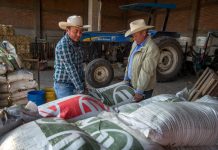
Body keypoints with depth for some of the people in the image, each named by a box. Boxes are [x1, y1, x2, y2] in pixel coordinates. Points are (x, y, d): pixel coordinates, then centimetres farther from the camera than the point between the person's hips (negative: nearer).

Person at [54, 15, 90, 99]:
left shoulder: (76, 43, 7)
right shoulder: (63, 45, -20)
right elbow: (70, 68, -23)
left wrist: (82, 83, 14)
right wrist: (80, 89, -23)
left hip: (75, 84, 8)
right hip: (63, 86, -8)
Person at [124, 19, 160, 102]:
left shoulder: (152, 49, -23)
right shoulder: (135, 44, 4)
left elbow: (146, 72, -25)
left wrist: (139, 92, -23)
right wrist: (126, 80, 11)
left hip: (143, 89, -7)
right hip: (131, 84, 8)